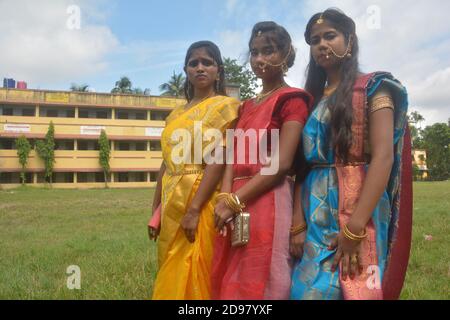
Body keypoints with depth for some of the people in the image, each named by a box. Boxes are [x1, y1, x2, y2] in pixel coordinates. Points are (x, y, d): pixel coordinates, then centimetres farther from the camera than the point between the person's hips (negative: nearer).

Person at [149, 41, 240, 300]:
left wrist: (194, 210, -21)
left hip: (202, 204, -6)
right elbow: (167, 163, 16)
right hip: (172, 206, 7)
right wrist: (156, 210, 13)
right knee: (171, 280, 14)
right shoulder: (176, 115, 16)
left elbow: (218, 161, -14)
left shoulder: (225, 106, -3)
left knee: (194, 279, -1)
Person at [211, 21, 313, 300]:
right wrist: (225, 198, -8)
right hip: (236, 208, 7)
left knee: (259, 284, 1)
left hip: (269, 202, -7)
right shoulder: (247, 106, 19)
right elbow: (235, 156, 10)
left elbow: (282, 163, -13)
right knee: (231, 284, 13)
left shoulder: (292, 99, -3)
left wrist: (234, 202, -13)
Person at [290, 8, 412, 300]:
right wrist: (298, 222, -5)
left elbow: (384, 157, -12)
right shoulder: (311, 99, 15)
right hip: (315, 213, 5)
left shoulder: (373, 88, 1)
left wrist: (354, 228, -21)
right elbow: (303, 163, 8)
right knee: (310, 287, 9)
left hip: (357, 212, -5)